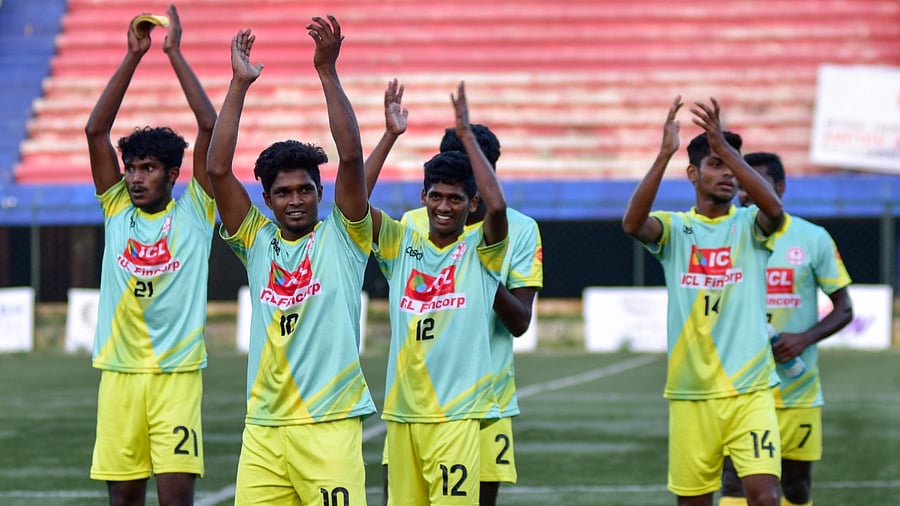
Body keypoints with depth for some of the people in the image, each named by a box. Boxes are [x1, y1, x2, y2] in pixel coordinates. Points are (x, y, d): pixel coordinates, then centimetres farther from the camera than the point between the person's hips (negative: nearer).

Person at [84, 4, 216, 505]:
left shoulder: (194, 214, 2)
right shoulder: (118, 210, 9)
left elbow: (210, 127, -5)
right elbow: (96, 130, 4)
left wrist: (175, 52, -4)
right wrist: (133, 56, 0)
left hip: (177, 374, -3)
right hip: (119, 372, 3)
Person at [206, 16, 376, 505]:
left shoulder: (342, 237, 4)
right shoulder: (257, 241, 11)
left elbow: (350, 158, -9)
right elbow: (218, 170, 2)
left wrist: (327, 71, -15)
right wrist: (239, 84, -3)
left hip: (329, 423, -3)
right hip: (262, 427, 3)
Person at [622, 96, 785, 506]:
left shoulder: (749, 225, 4)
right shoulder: (674, 228, 4)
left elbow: (774, 208, -20)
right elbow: (632, 223, -18)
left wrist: (725, 147, -29)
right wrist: (664, 153, -28)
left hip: (750, 390, -1)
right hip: (690, 392, 1)